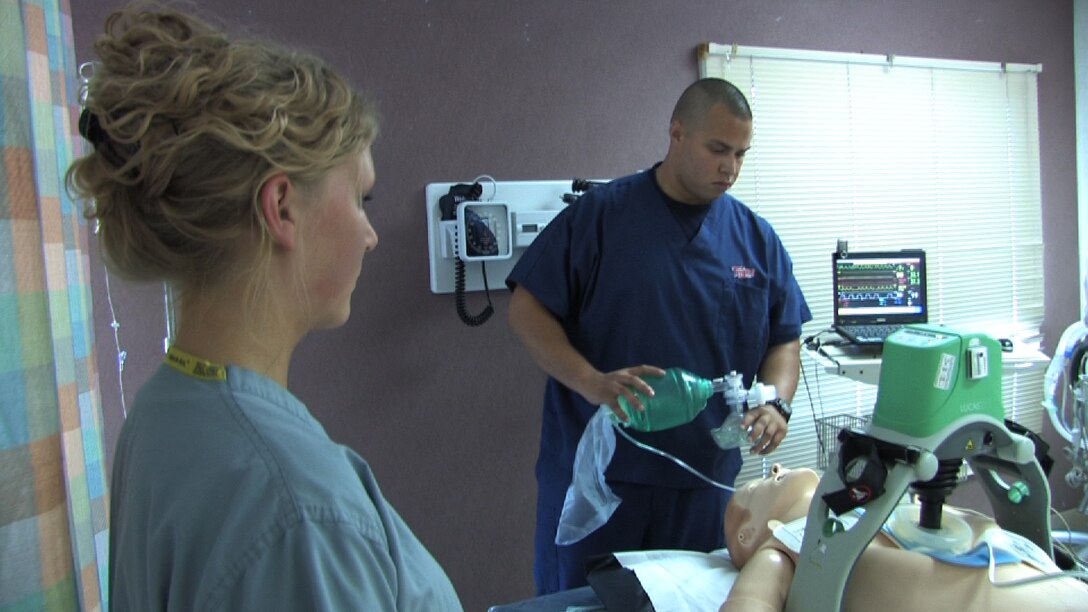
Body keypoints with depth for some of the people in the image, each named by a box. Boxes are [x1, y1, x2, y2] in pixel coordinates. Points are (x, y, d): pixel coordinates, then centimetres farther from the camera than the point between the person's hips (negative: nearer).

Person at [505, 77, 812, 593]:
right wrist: (592, 383, -22)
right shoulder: (598, 214, -6)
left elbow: (785, 341, 10)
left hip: (706, 480, 4)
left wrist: (776, 404, -11)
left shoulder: (758, 238, 6)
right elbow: (526, 309, -8)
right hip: (594, 473, -3)